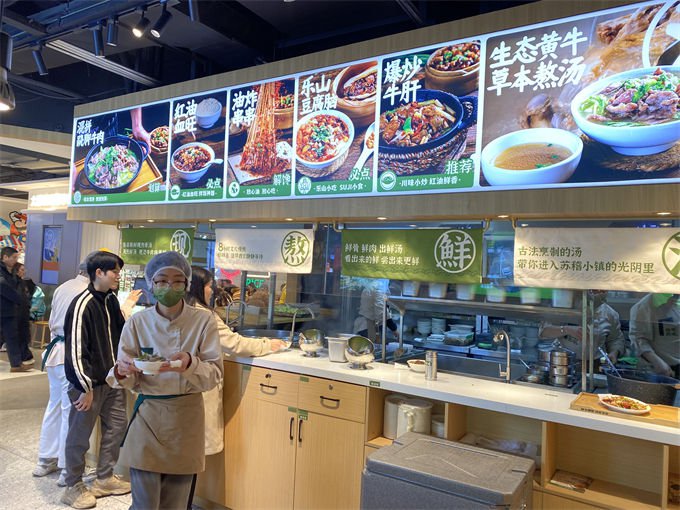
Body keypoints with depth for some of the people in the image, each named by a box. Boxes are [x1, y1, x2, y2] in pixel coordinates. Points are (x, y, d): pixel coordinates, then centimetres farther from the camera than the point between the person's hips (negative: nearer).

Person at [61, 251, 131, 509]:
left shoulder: (111, 300, 5)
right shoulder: (82, 305, -19)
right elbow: (75, 350, -21)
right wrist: (85, 388, -20)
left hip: (112, 379, 8)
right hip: (89, 382, -8)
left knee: (116, 427, 15)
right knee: (79, 435, 8)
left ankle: (105, 478, 32)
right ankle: (74, 487, 26)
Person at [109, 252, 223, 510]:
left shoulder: (203, 320, -8)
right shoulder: (137, 323, -6)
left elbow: (215, 375, -9)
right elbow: (131, 382, -3)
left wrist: (190, 365, -29)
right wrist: (122, 372, -26)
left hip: (187, 417, 0)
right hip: (148, 415, 0)